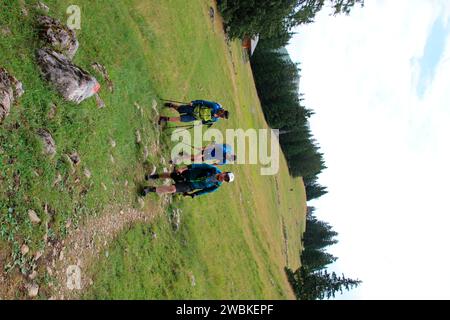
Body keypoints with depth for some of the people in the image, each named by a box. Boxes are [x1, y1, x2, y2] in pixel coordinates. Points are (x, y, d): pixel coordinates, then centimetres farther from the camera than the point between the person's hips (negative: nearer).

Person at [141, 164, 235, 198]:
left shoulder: (216, 185, -9)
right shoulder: (214, 170, -16)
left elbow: (205, 190, 2)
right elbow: (201, 166, -14)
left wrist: (193, 194, 3)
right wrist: (186, 168, -19)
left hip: (189, 186, -1)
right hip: (188, 175, 1)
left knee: (172, 189, -16)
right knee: (170, 175, 9)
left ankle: (151, 189, -9)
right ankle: (154, 176, 36)